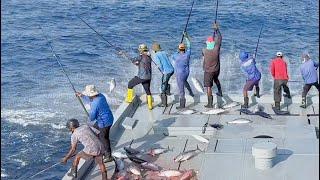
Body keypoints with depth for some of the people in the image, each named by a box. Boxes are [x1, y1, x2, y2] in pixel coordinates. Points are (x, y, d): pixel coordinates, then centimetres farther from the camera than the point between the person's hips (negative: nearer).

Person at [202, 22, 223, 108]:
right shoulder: (216, 49, -18)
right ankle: (220, 92, 49)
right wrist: (216, 29, 7)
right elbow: (219, 38, -5)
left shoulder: (204, 51, -18)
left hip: (208, 71, -3)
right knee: (216, 79, 36)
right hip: (216, 70, 3)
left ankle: (210, 104, 1)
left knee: (208, 87, 1)